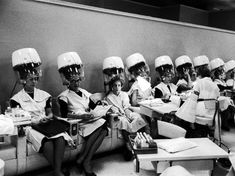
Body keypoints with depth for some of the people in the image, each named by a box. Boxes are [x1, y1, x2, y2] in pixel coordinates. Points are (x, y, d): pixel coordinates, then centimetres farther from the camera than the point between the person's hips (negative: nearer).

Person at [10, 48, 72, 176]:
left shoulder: (44, 95, 17)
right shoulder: (16, 99, 6)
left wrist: (48, 117, -7)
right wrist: (35, 121, -14)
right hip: (30, 128, -3)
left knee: (60, 139, -31)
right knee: (47, 143, -35)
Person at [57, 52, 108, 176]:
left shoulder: (85, 93, 22)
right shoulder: (64, 96, 3)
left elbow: (93, 107, 20)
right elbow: (64, 115, -9)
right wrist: (80, 116, -21)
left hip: (89, 121, 6)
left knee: (104, 127, -28)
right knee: (100, 127, -31)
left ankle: (82, 160, -26)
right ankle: (86, 163, -24)